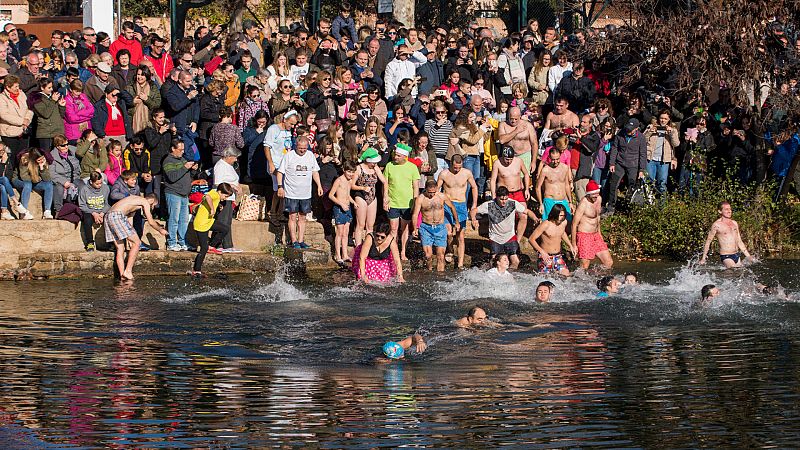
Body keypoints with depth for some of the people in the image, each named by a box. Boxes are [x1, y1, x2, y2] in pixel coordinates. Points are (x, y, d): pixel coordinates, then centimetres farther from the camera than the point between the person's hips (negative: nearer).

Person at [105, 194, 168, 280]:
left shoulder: (136, 199, 31)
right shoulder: (145, 202, 7)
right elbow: (151, 222, 8)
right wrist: (161, 230, 26)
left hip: (108, 217, 9)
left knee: (120, 248, 9)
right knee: (137, 243, -4)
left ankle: (122, 275, 2)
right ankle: (128, 271, -9)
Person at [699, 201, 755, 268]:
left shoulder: (734, 223, 14)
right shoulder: (717, 225, -5)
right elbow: (708, 241, 1)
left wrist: (748, 256, 20)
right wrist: (703, 258, -2)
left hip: (737, 255, 7)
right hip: (726, 257, -7)